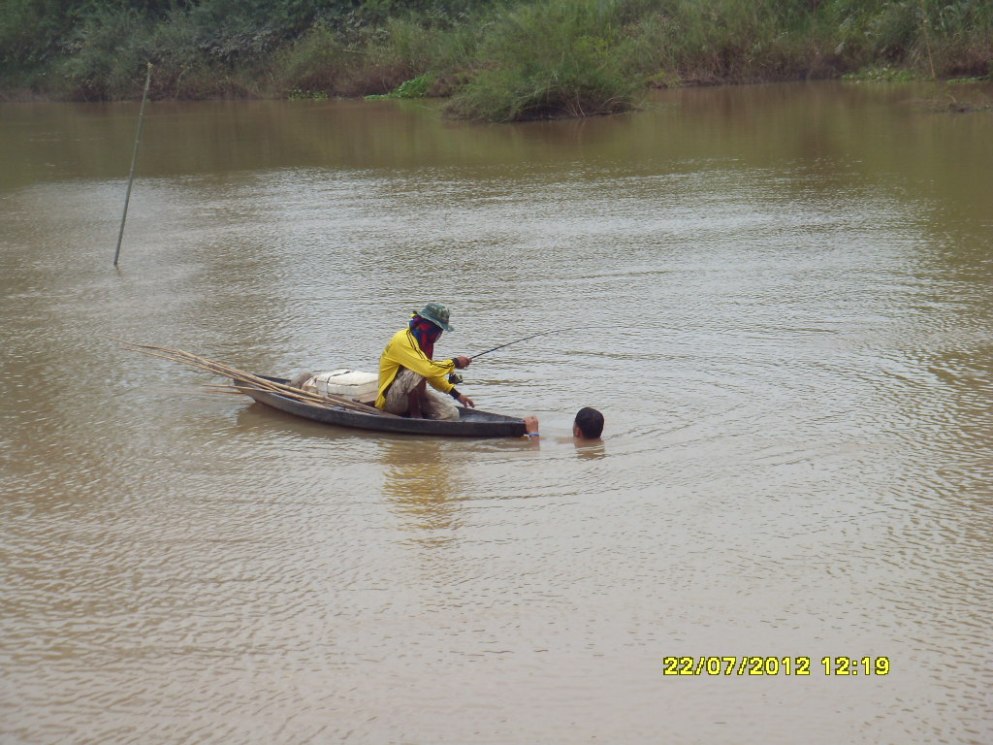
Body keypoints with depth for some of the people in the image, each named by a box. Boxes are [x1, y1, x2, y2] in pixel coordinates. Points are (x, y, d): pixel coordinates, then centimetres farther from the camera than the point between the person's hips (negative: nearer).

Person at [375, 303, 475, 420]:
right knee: (417, 372, -35)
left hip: (411, 395, 8)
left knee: (451, 413, -10)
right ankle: (415, 415, -18)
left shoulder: (422, 341, 8)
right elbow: (427, 369, -34)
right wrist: (455, 363, -20)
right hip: (389, 400, -8)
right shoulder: (402, 341, -22)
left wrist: (457, 394, 8)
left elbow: (433, 374, 16)